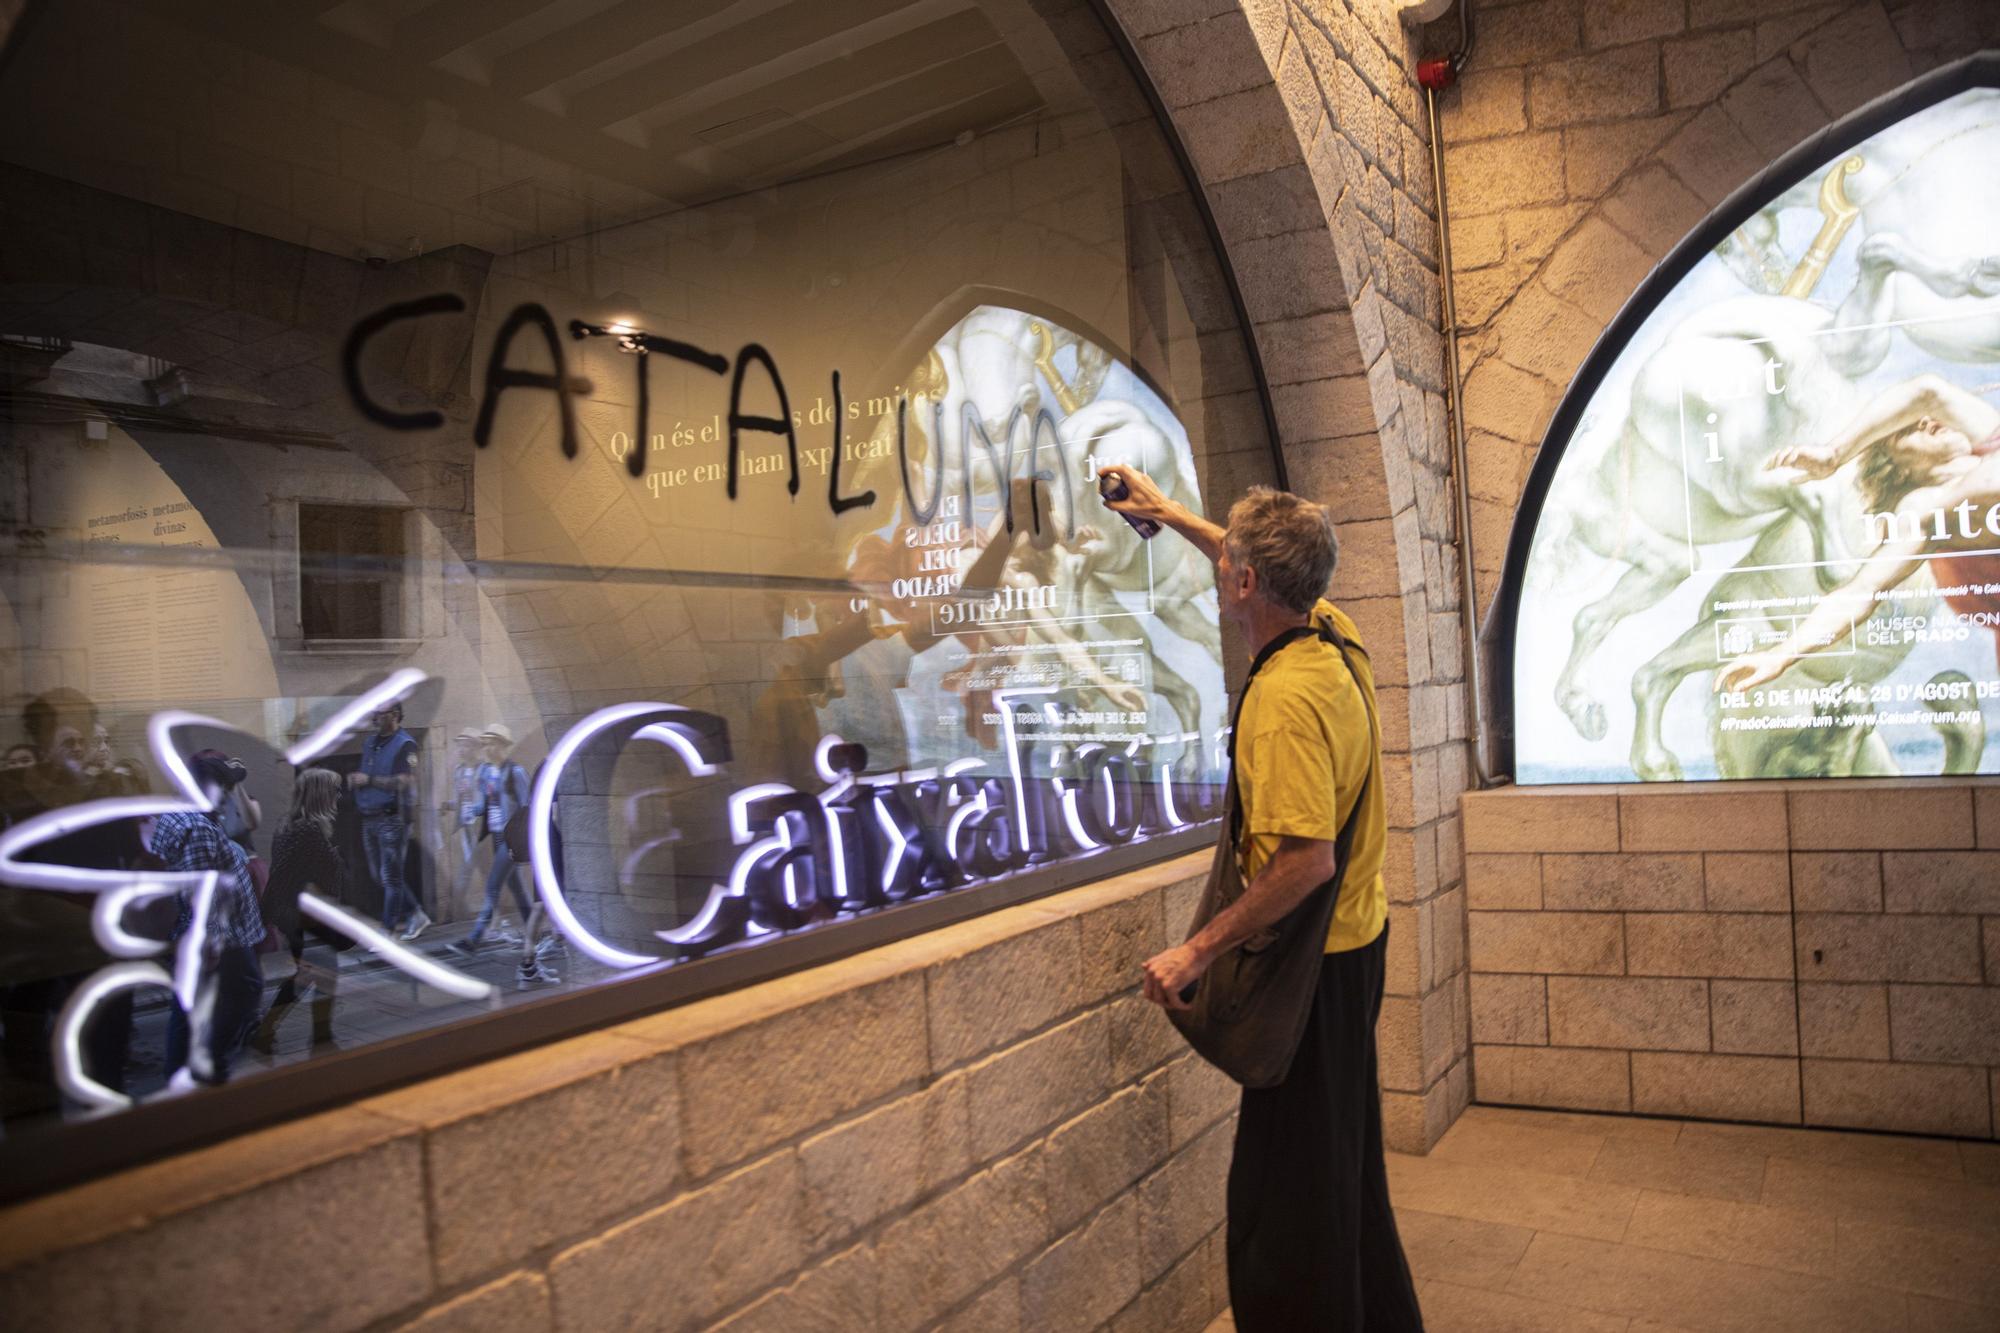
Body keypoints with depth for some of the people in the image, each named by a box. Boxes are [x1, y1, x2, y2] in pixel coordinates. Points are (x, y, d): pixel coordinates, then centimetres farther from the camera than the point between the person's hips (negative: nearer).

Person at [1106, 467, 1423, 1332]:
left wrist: (1198, 951, -27)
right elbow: (1273, 576, 22)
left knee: (1286, 1187, 1)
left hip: (1310, 961, -10)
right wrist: (1170, 512, 26)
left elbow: (1305, 859, -33)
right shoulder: (1334, 636, 0)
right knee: (1346, 1160, 24)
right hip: (1355, 937, 10)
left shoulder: (1283, 697, -28)